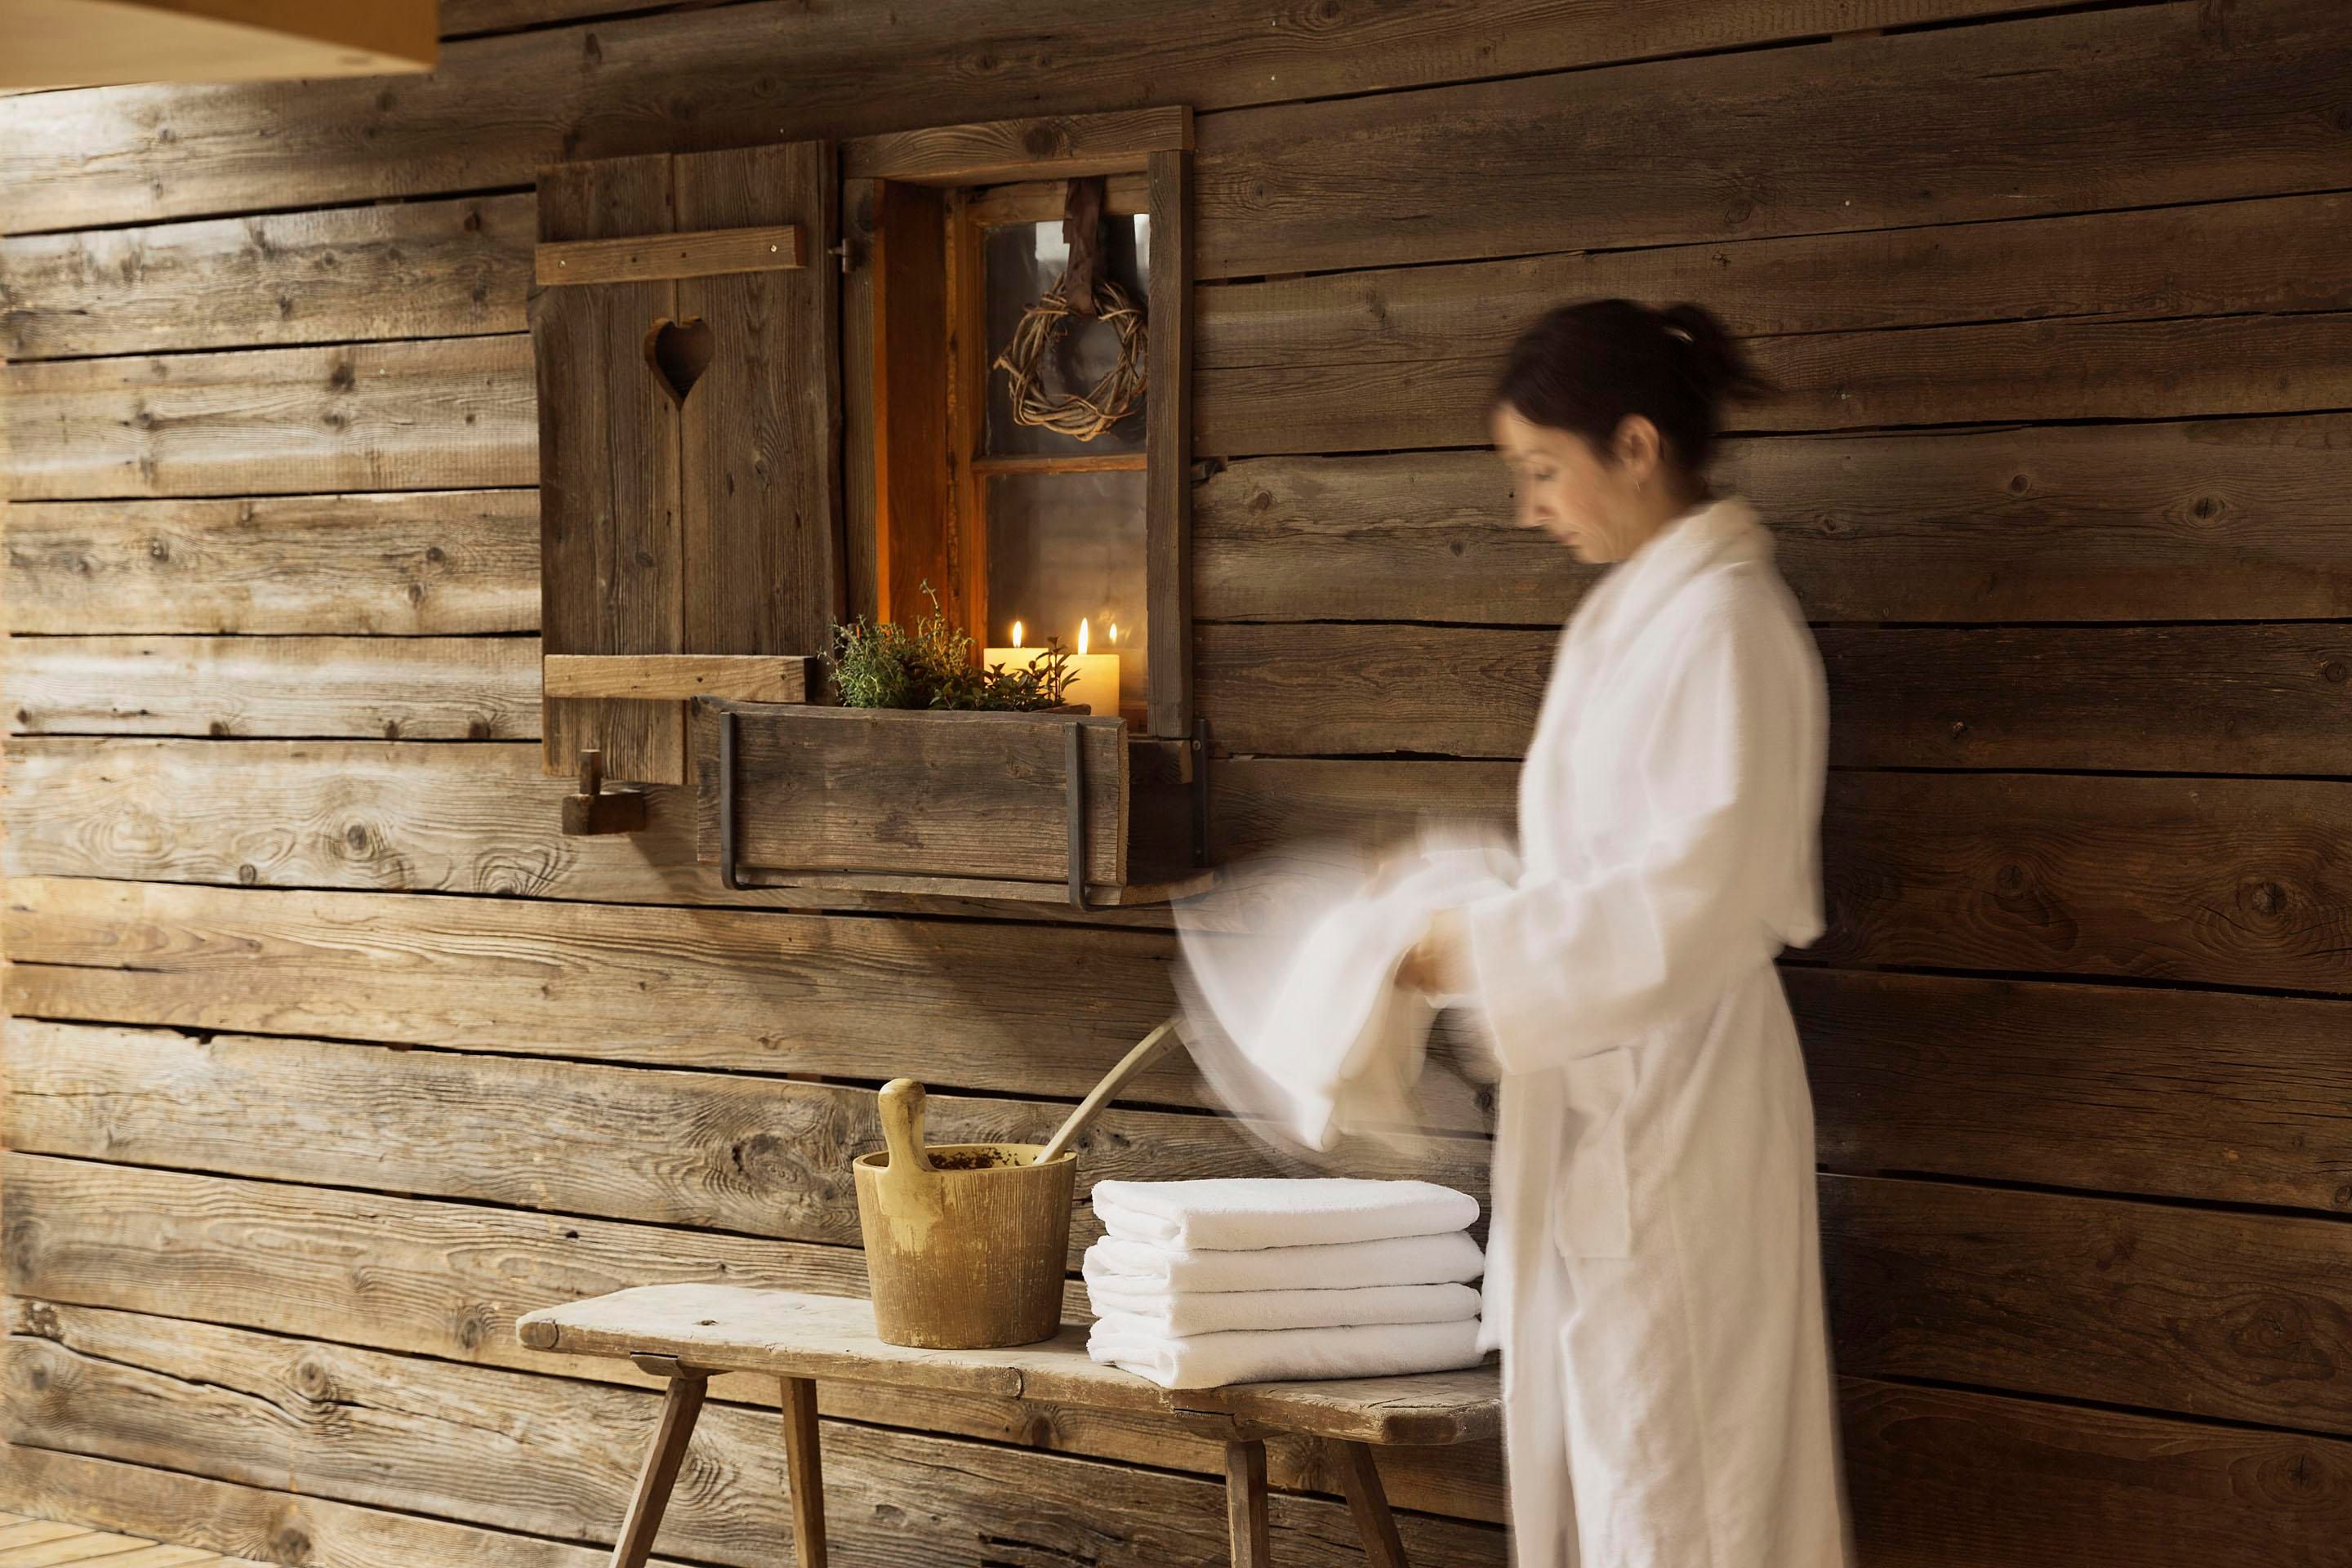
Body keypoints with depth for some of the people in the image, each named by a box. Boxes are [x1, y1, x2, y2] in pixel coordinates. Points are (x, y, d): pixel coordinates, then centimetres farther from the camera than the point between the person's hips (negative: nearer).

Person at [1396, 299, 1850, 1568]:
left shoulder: (1723, 622, -16)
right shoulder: (1634, 613, 13)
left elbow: (1697, 900, -22)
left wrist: (1485, 951, -16)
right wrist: (1461, 899, 11)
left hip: (1673, 1099, -9)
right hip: (1604, 1091, 9)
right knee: (1585, 1459, 15)